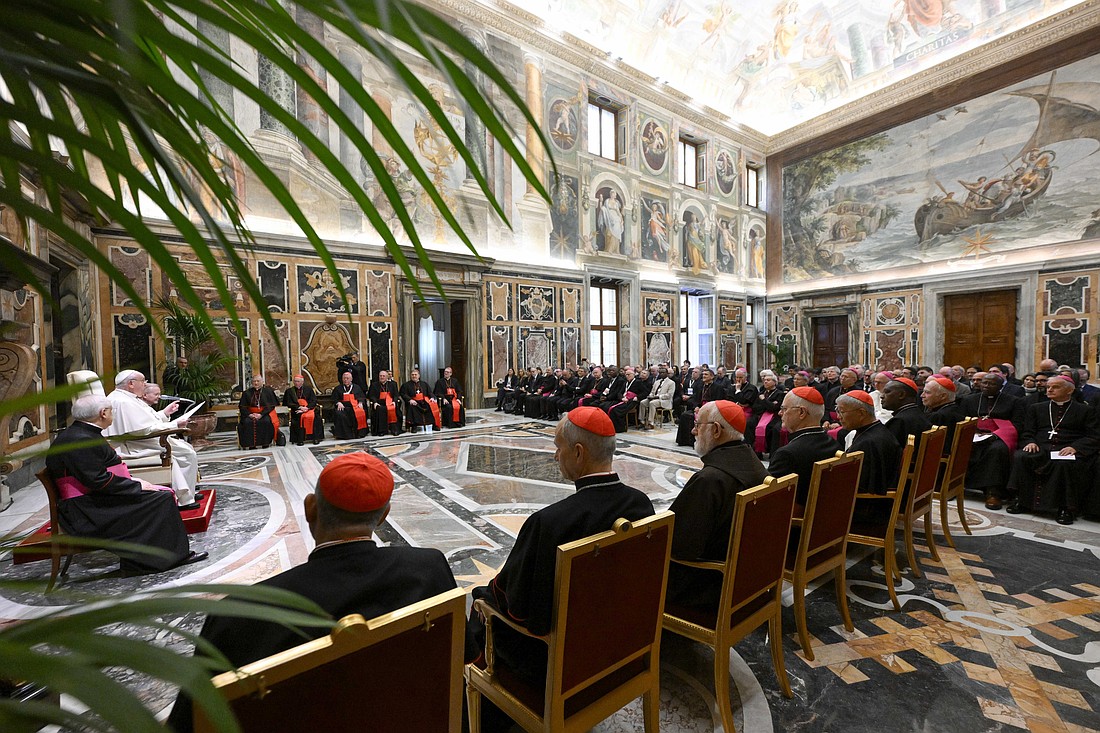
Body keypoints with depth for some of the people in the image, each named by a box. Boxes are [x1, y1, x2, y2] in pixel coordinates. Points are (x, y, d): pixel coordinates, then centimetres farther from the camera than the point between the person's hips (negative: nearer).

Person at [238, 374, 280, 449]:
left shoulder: (268, 391, 2)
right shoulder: (247, 392, 10)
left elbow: (271, 405, -4)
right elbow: (243, 406, 8)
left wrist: (261, 414, -17)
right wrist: (249, 414, -11)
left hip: (265, 413, -2)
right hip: (250, 414, 2)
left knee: (267, 421, -33)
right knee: (246, 422, -28)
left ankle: (266, 443, -19)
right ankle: (251, 445, -21)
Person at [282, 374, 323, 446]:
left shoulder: (308, 389, 12)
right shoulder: (289, 391, 12)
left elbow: (314, 401, 5)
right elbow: (289, 403, 3)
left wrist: (307, 407, -14)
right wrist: (299, 407, -14)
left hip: (309, 408, 0)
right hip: (297, 410, 0)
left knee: (315, 415, -31)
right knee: (300, 416, -33)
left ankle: (316, 438, -26)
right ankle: (300, 439, -29)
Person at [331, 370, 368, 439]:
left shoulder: (356, 387, 21)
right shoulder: (337, 388, 19)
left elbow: (362, 397, 15)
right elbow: (334, 399, 10)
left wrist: (360, 403, -7)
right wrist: (338, 403, -12)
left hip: (355, 407, 0)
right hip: (343, 407, 0)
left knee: (361, 413, -33)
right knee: (340, 415, -34)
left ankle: (359, 433, -20)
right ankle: (342, 435, -25)